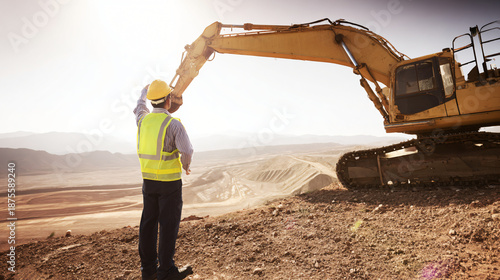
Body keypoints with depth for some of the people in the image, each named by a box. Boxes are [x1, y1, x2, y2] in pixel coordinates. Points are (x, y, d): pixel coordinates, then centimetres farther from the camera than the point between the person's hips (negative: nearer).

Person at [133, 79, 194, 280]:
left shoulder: (143, 120, 3)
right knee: (168, 225, 2)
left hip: (148, 180, 6)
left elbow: (139, 106, 28)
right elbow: (187, 151, -24)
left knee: (148, 223, 13)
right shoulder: (173, 124, -15)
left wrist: (145, 91, 48)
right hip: (169, 182, -6)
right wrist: (186, 166, -1)